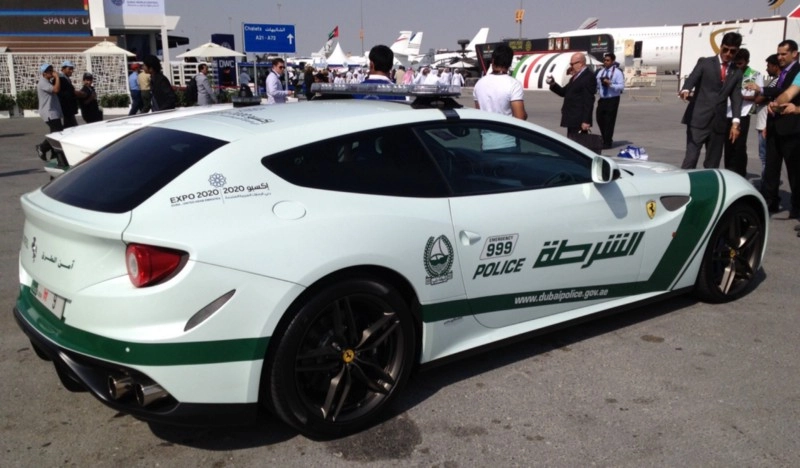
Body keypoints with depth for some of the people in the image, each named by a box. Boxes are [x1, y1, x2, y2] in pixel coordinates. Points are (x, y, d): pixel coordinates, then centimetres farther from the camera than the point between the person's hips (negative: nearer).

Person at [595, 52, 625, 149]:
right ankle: (605, 140, 27)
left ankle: (607, 143, 7)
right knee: (600, 119, 9)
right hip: (602, 99, 6)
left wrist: (610, 84, -27)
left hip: (612, 100, -6)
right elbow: (597, 84, 18)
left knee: (609, 121, -2)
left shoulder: (617, 72, -7)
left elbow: (621, 87, -15)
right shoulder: (601, 72, 11)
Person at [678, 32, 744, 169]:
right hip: (698, 120, -4)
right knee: (690, 159, -11)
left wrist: (735, 122, -8)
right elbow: (692, 79, -10)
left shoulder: (737, 73, 15)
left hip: (719, 123, 4)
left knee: (712, 165, 7)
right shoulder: (705, 62, 5)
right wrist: (685, 90, -35)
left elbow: (736, 98, 7)